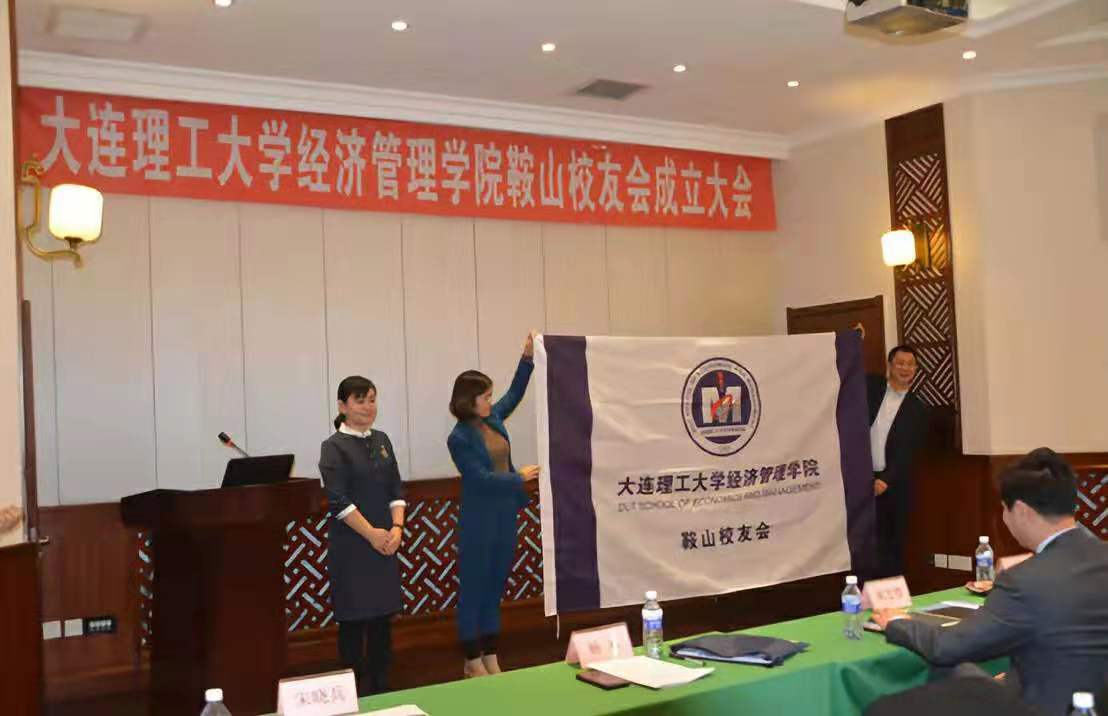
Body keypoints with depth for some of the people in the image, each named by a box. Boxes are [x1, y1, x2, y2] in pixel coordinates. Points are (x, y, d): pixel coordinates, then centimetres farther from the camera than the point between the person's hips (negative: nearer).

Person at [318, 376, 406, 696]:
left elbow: (396, 489, 9)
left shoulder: (382, 440, 10)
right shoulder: (334, 446, -8)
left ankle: (381, 686, 21)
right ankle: (356, 689, 12)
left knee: (383, 615, 10)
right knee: (354, 618, 1)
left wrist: (396, 528, -5)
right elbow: (337, 500, -14)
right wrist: (371, 533, -15)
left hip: (385, 541, 6)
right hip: (351, 546, -5)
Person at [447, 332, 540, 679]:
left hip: (505, 515, 7)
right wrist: (520, 477, -14)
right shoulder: (460, 438, -15)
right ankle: (472, 662, 13)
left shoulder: (492, 419, 5)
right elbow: (481, 478, -18)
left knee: (496, 585, 12)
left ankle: (490, 657, 22)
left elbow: (515, 393, 17)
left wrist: (527, 358, 8)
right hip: (479, 520, -7)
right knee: (474, 587, 3)